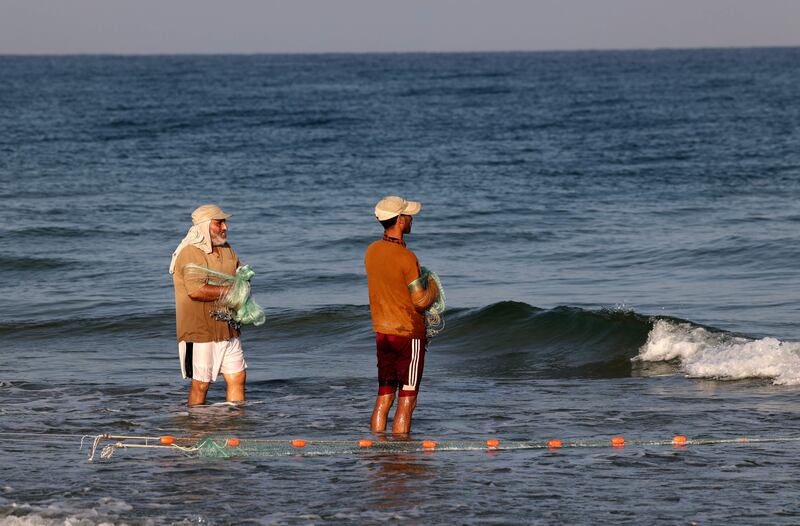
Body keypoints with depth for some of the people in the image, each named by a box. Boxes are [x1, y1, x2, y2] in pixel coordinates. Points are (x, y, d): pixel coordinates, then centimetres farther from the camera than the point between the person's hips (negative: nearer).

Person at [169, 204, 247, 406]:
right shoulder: (190, 253, -15)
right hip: (201, 330, -8)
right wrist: (228, 291, -17)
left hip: (228, 329, 8)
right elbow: (196, 290, -27)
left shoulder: (226, 249, 12)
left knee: (238, 378, 7)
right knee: (201, 384, -1)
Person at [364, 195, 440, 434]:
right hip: (409, 334, -7)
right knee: (406, 401, -1)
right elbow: (421, 301, -17)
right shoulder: (406, 258, -19)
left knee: (383, 398, 11)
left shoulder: (371, 251, 2)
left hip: (382, 332, 7)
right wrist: (432, 287, 3)